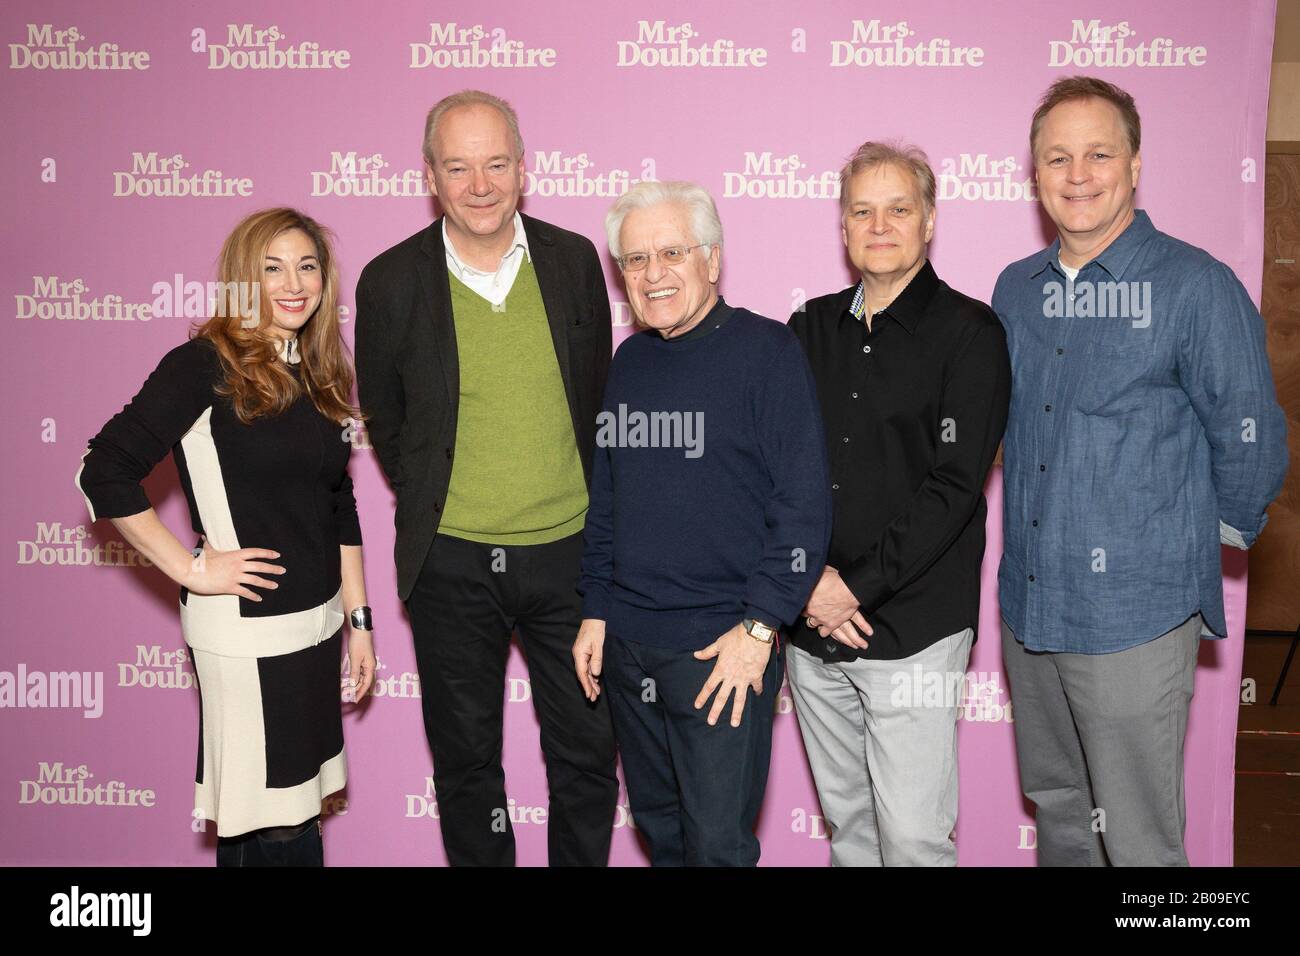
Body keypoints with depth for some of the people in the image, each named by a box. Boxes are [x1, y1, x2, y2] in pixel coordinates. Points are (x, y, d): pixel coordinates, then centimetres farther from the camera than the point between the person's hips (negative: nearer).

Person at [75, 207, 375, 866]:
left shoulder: (319, 376, 10)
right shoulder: (206, 364, -10)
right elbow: (104, 474, -15)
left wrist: (358, 620, 12)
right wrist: (191, 568, -14)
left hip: (318, 623, 7)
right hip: (247, 627, -6)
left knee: (290, 808, 15)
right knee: (282, 833, 0)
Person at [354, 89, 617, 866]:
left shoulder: (574, 260, -1)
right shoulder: (392, 280, -6)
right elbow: (383, 419, 7)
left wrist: (594, 513, 8)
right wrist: (432, 510, 8)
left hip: (569, 551, 1)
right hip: (451, 564, -1)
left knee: (588, 751, 12)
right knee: (466, 759, 14)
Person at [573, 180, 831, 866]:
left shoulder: (765, 350, -9)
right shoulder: (630, 360, 10)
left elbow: (803, 502, -12)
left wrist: (759, 627, -15)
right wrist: (596, 610, 11)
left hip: (725, 648, -6)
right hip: (625, 643, 6)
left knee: (718, 842, 0)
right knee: (658, 828, 18)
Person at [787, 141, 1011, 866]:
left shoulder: (969, 332, -5)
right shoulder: (812, 328, 10)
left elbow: (954, 486, -12)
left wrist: (857, 587, -15)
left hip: (913, 631, -4)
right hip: (812, 623, 5)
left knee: (914, 838, 1)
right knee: (845, 821, 16)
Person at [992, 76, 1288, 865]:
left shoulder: (1196, 286, -10)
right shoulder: (1016, 290, 7)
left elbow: (1250, 442, -5)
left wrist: (1205, 537, 6)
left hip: (1136, 614, -5)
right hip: (1028, 601, 6)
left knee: (1138, 840, 5)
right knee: (1056, 807, 21)